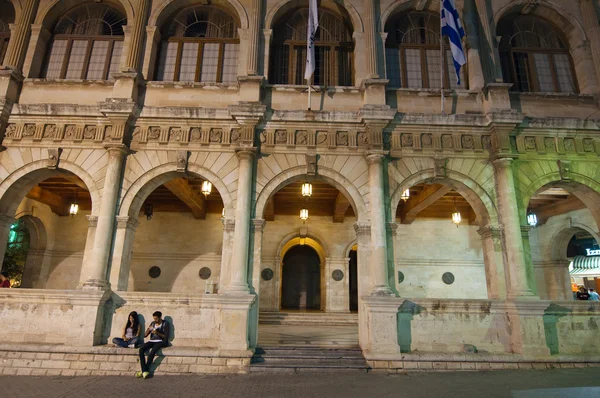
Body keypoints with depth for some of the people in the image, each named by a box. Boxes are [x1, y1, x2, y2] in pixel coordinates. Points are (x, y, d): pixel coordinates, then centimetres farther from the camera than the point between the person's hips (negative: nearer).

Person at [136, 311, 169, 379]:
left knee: (152, 351, -35)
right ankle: (145, 371, -29)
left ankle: (144, 371, -23)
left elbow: (166, 336, -5)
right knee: (141, 349, -24)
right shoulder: (153, 323, 17)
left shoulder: (165, 324, 2)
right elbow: (145, 335, 15)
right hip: (152, 341, 5)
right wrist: (149, 329, -5)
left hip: (160, 341, -5)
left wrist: (157, 333, -18)